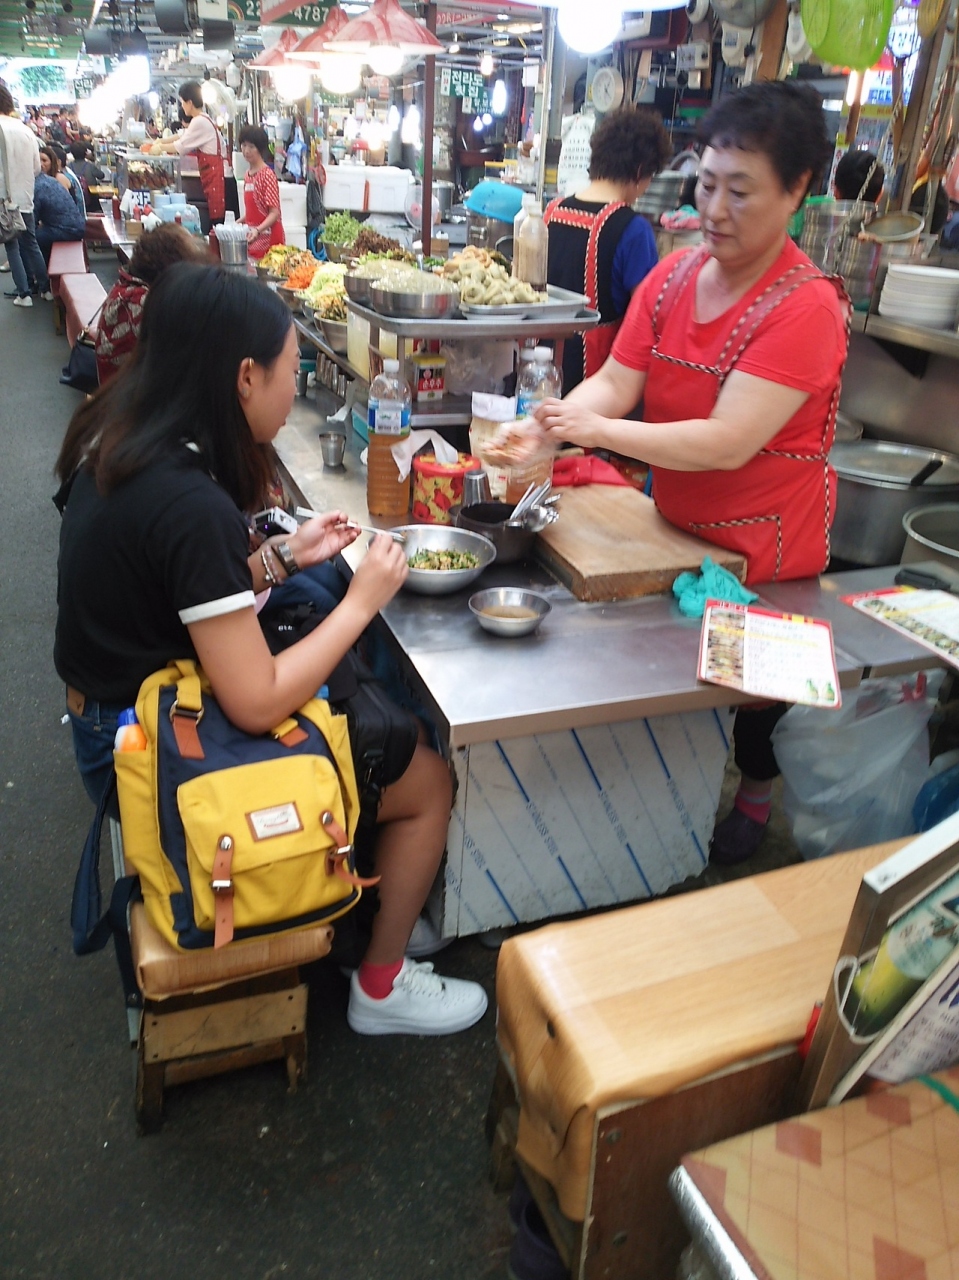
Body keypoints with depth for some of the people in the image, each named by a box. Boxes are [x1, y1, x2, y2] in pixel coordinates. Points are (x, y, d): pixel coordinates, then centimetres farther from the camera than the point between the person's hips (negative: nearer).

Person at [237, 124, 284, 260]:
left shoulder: (267, 175, -10)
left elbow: (275, 213, -16)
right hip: (252, 238, 7)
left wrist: (258, 230, -29)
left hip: (268, 238, -7)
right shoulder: (248, 175, 12)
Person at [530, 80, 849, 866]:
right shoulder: (672, 277, -4)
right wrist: (547, 429, -27)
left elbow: (728, 443, -31)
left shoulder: (805, 308, -24)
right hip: (678, 527, 6)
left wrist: (599, 430, -35)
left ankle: (754, 799, 44)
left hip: (762, 545, -5)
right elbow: (613, 383, -9)